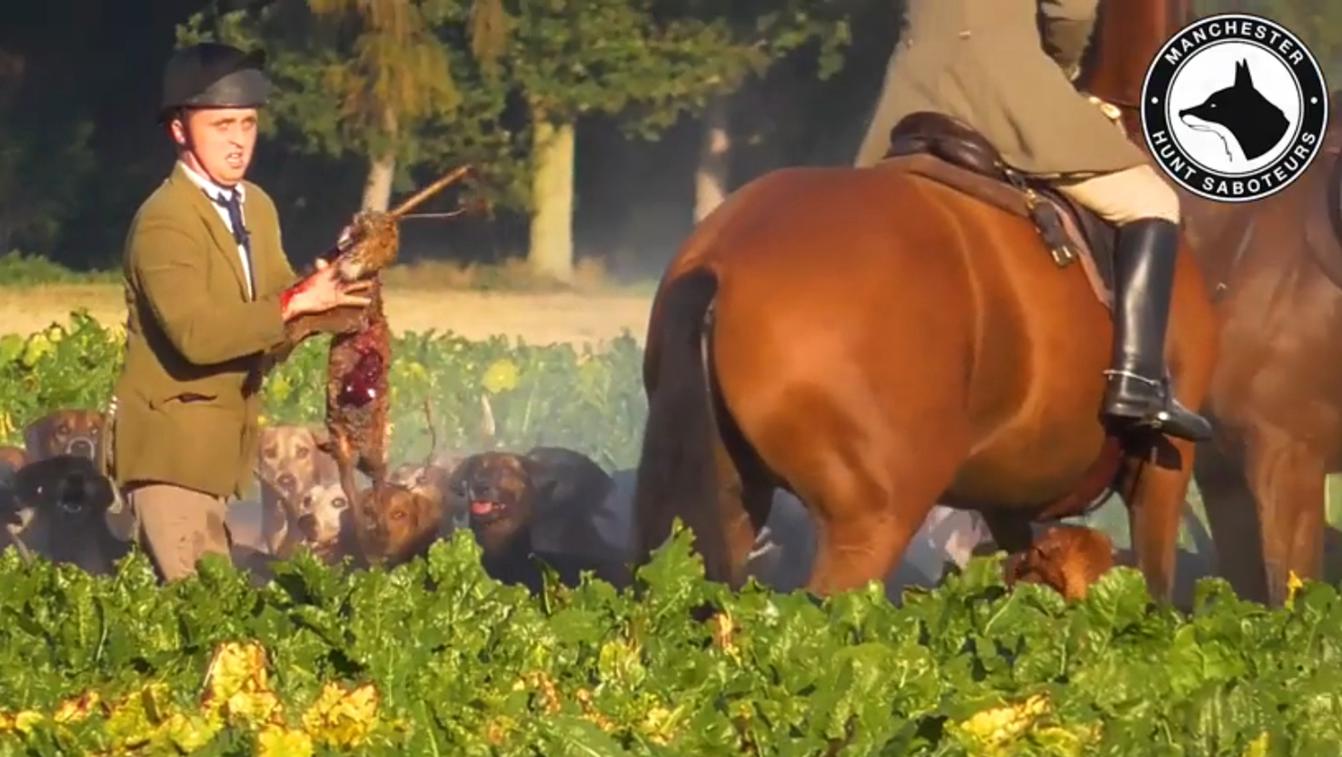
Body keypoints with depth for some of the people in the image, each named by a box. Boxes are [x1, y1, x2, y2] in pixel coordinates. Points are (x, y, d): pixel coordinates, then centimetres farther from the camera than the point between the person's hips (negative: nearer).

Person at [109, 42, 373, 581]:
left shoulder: (257, 207, 11)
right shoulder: (163, 222, -17)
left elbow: (276, 301, 10)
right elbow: (197, 334, -28)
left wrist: (324, 292, -11)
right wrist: (295, 304, -29)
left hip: (225, 438, 8)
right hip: (172, 442, -8)